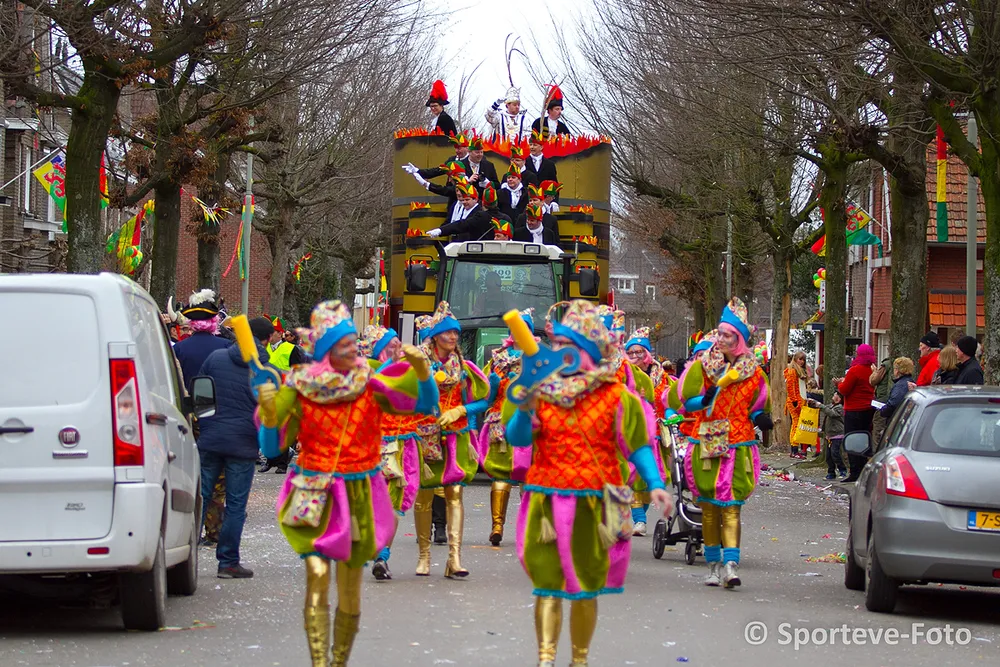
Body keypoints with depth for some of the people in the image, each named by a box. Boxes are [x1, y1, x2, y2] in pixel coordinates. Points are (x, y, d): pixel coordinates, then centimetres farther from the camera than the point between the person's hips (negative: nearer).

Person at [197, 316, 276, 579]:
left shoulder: (215, 358, 3)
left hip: (209, 439, 2)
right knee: (236, 505, 4)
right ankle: (228, 562, 6)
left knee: (200, 497, 9)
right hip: (243, 442, -2)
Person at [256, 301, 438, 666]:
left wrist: (420, 368, -23)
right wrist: (269, 412, -20)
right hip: (315, 495, -1)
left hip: (359, 495, 1)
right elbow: (272, 448, -3)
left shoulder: (370, 385, -3)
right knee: (317, 576, -17)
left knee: (350, 591, 7)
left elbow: (427, 404, -7)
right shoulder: (300, 389, -5)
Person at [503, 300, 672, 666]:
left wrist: (655, 484, -12)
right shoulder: (538, 390, 2)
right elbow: (518, 438, -4)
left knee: (585, 589, 10)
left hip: (593, 502, -1)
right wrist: (525, 410, -23)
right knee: (548, 584, -5)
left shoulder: (614, 396, -3)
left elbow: (637, 445, 1)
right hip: (547, 500, 1)